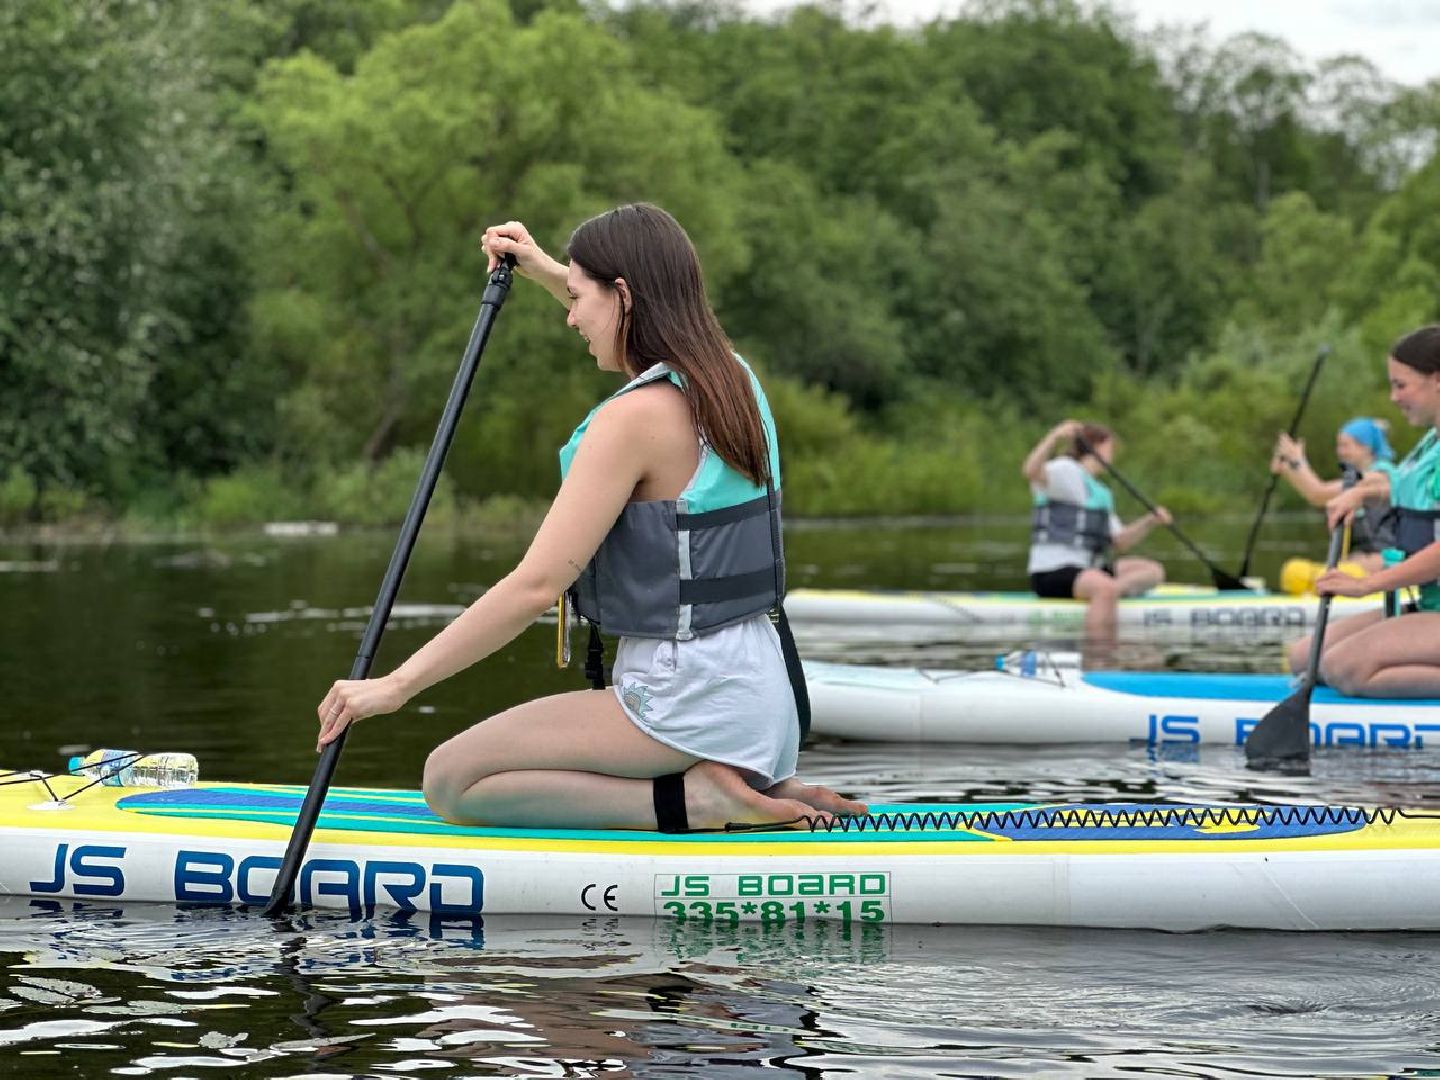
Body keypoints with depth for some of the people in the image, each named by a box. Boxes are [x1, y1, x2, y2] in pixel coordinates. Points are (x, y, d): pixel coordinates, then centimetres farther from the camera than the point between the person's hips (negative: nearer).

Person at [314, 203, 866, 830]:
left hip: (685, 700, -9)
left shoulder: (635, 416, -18)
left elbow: (537, 585, -22)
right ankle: (769, 790, 10)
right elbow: (644, 332, 35)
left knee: (451, 783, -4)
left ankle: (696, 799, -11)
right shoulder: (732, 377, 7)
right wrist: (545, 271, 33)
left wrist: (397, 684, -19)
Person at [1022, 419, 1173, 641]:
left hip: (1088, 571, 9)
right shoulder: (1065, 470, -4)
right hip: (1053, 572, -9)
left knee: (1153, 571, -2)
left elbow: (1120, 542, 20)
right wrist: (1055, 436, -39)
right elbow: (1031, 471, -26)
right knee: (1105, 588, -36)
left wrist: (1150, 522, 3)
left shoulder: (1100, 492, 25)